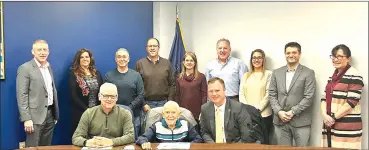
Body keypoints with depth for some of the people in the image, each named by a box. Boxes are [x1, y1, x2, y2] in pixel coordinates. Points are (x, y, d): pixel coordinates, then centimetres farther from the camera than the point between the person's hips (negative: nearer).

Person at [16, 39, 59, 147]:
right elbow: (22, 96, -13)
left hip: (50, 115, 6)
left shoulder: (49, 67, 12)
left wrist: (56, 114, 14)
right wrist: (26, 119, -18)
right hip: (35, 116, -6)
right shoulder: (25, 68, -8)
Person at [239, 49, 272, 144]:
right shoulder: (246, 75, 14)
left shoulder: (268, 74, 2)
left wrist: (257, 109, -13)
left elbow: (268, 94, -6)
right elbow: (241, 94, 7)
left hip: (263, 114, -3)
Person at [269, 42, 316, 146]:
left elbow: (309, 97, -8)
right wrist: (279, 111, -7)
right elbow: (272, 95, 7)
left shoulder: (308, 73, 0)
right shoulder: (276, 72, 11)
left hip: (301, 121, -3)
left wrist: (293, 112, -14)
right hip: (280, 120, 3)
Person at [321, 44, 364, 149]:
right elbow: (325, 98, 12)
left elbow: (352, 101, -15)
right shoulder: (333, 77, 15)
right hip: (330, 126, 7)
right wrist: (324, 115, -6)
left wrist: (334, 117, -13)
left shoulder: (354, 76, -8)